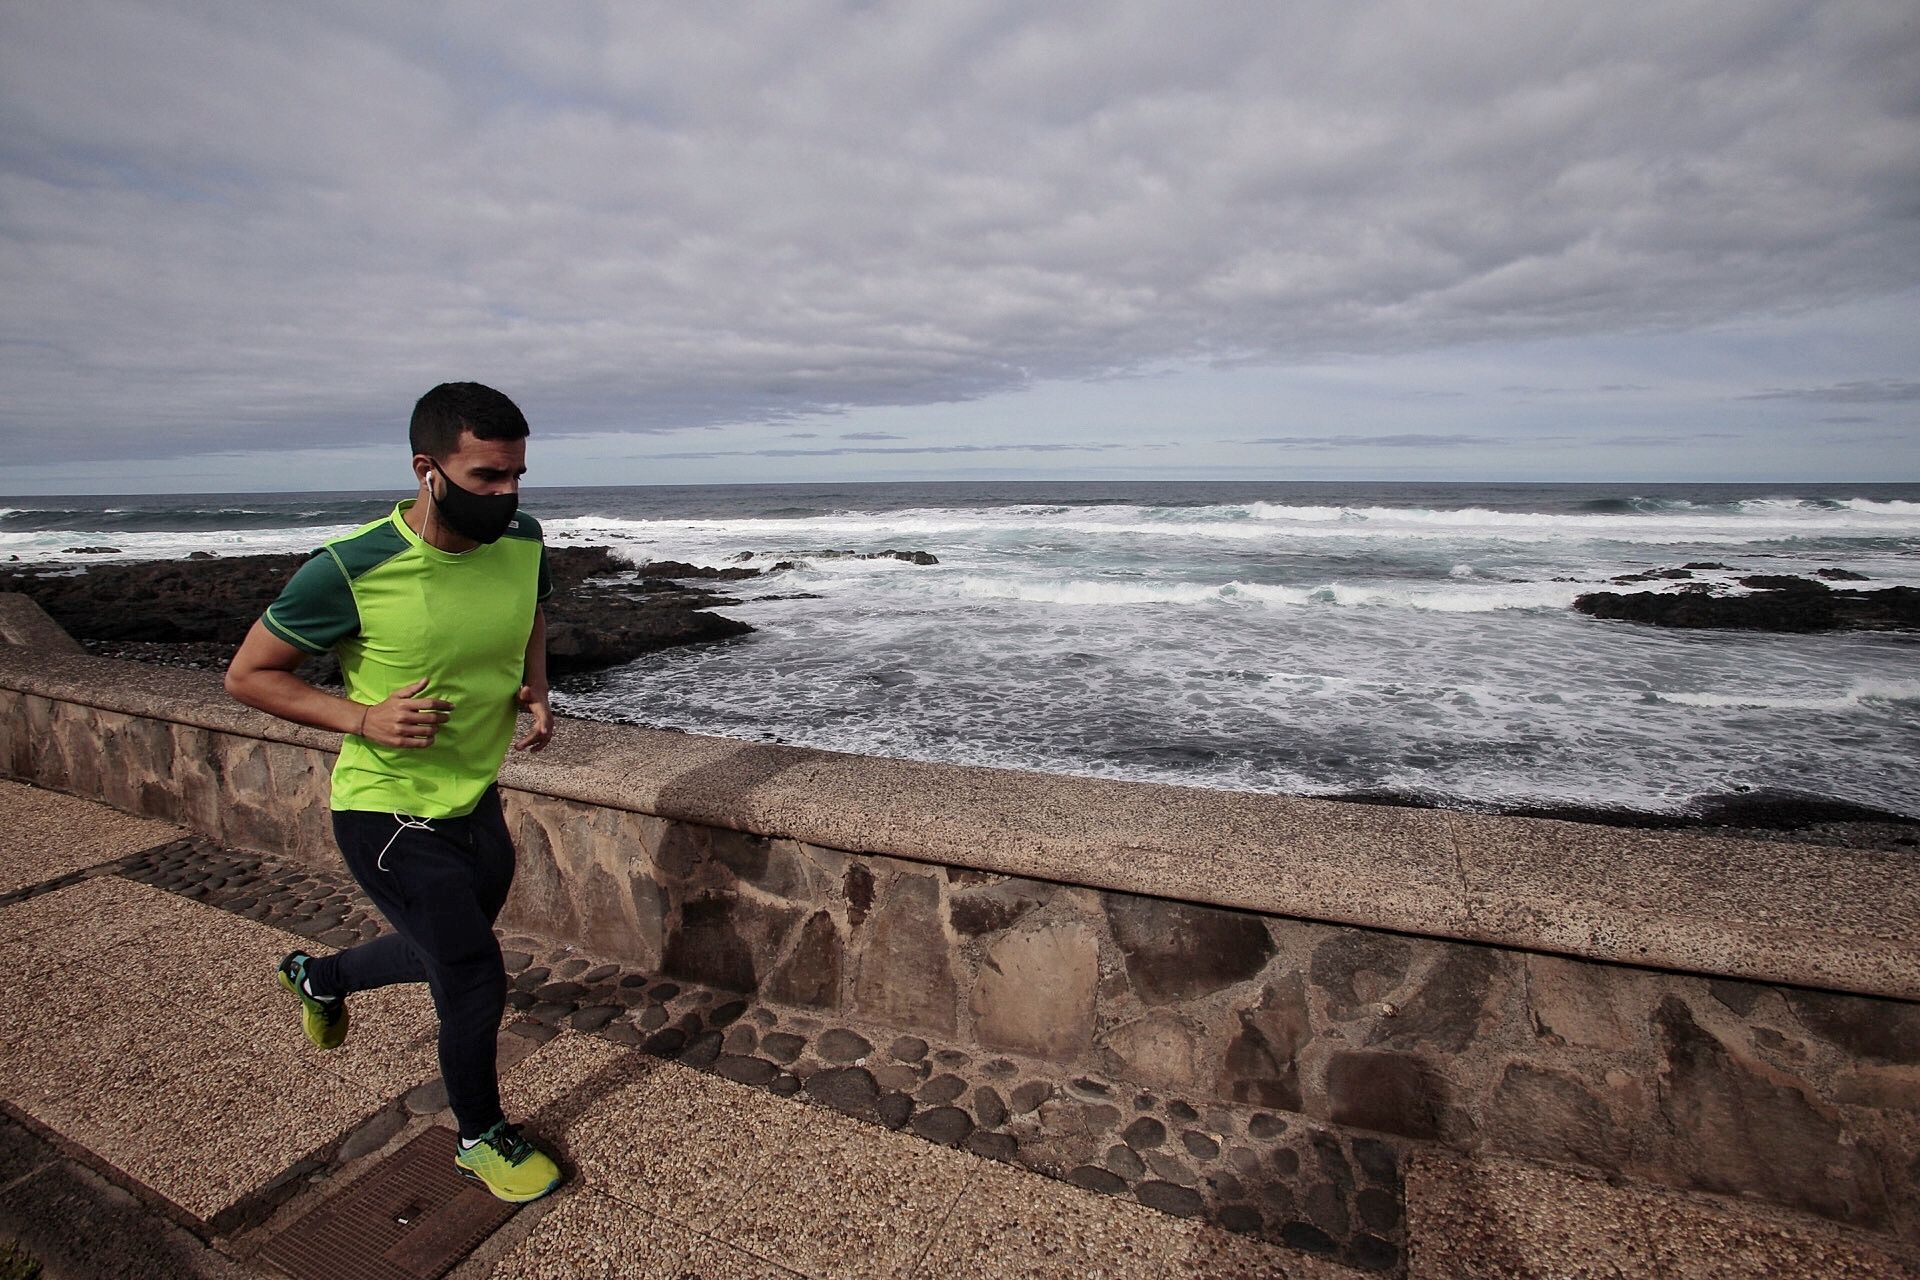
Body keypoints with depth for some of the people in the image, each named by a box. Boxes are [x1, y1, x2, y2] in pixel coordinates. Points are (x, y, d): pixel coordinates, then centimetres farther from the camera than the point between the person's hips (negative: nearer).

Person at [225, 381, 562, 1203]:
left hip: (477, 803, 6)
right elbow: (247, 675, -11)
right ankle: (482, 1139, 31)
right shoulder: (351, 569, -24)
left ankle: (320, 976, 59)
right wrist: (363, 720, -25)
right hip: (388, 815, -6)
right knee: (476, 980, 2)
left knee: (448, 957, 27)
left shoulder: (522, 542, -9)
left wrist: (536, 694, -6)